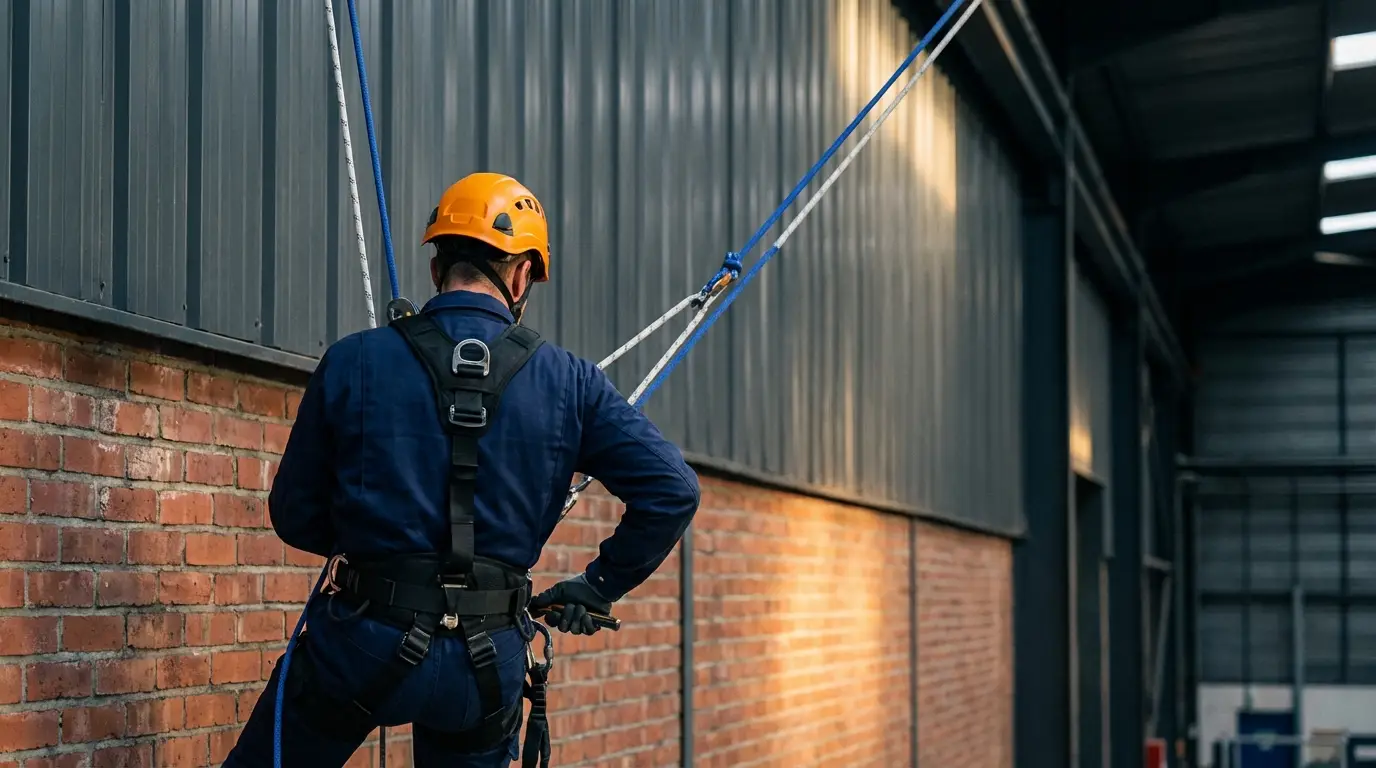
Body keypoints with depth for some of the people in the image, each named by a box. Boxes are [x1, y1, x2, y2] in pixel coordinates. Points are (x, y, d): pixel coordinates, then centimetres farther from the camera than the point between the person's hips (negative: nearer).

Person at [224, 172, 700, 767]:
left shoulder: (351, 362, -3)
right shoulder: (567, 382, 0)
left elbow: (295, 517, 4)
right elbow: (672, 491, -4)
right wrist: (597, 587, 8)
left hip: (361, 649, -1)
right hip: (487, 667, 2)